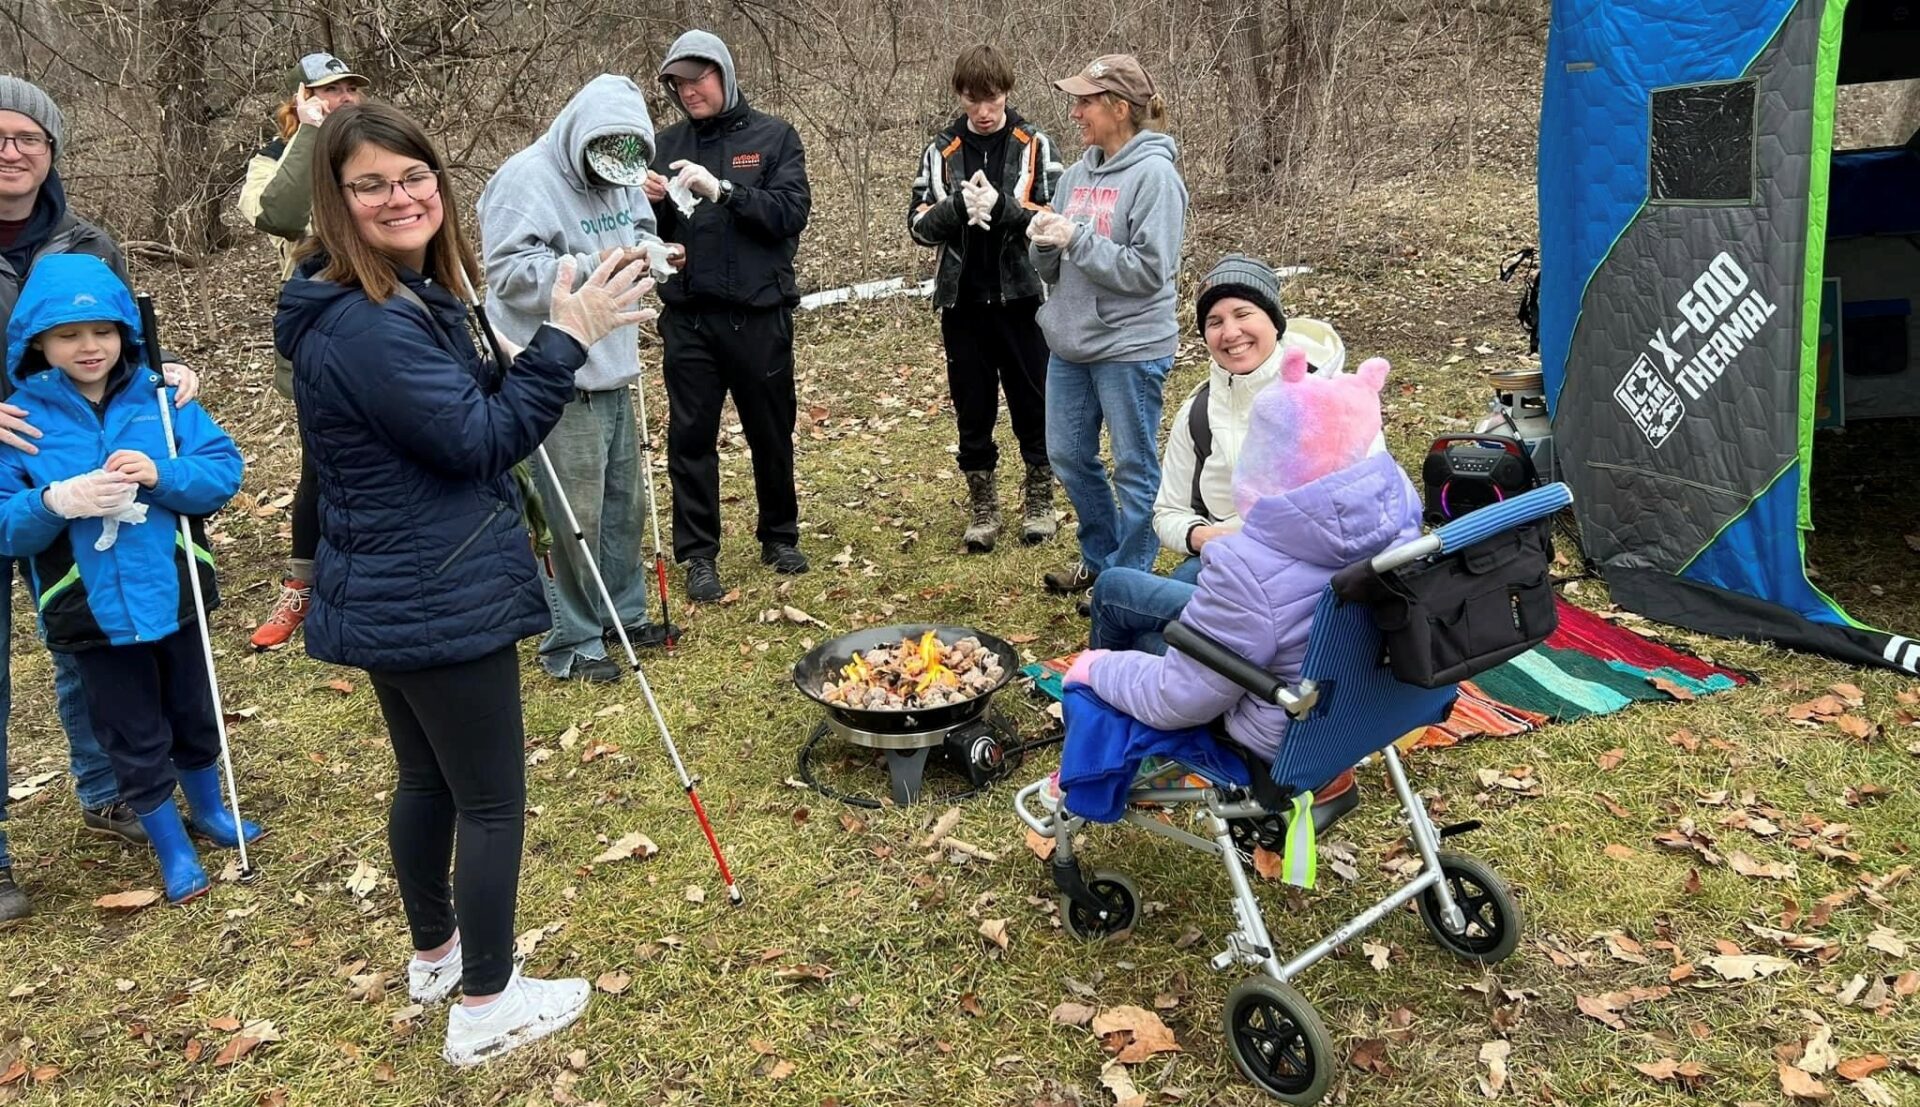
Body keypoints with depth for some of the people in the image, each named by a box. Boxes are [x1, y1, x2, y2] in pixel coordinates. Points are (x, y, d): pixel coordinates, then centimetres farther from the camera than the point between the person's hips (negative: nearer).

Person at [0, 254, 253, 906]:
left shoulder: (158, 398, -3)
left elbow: (224, 470, -9)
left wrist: (161, 475, -26)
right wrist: (55, 501, -29)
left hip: (173, 595, 2)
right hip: (93, 613, -2)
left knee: (194, 718, 22)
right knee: (135, 741, 12)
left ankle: (209, 812, 47)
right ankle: (172, 849, 31)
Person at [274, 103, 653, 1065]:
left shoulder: (402, 296, 8)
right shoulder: (369, 325, -24)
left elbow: (464, 409, 14)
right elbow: (482, 442, -23)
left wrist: (550, 339, 4)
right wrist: (566, 339, -22)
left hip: (393, 597, 10)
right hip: (438, 602, -10)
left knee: (427, 778, 24)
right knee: (493, 798, 4)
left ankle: (435, 952, 43)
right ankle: (485, 1005, 18)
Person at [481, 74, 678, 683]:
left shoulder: (619, 178, 10)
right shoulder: (526, 179, -14)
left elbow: (641, 233, 22)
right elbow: (511, 274, -19)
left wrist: (645, 249, -2)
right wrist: (594, 265, -27)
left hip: (612, 372, 9)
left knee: (625, 499, 17)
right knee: (575, 516, -5)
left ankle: (624, 611, 34)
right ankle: (571, 643, 9)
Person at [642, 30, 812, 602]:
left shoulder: (773, 136, 1)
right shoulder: (668, 144, 9)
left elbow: (793, 212, -11)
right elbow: (652, 232, 12)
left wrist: (722, 191, -21)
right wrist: (652, 202, -10)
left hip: (759, 313, -2)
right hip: (688, 317, 2)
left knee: (771, 432, 11)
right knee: (690, 437, 2)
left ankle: (780, 537, 28)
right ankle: (698, 555, 11)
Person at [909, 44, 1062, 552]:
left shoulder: (1035, 144, 0)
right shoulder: (940, 151, 6)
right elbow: (919, 225, 2)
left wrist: (1001, 205, -21)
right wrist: (959, 205, -17)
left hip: (1022, 297, -2)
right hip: (963, 301, 2)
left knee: (1032, 405, 7)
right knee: (972, 410, 9)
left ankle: (1040, 501, 22)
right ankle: (981, 506, 21)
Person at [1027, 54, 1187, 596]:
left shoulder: (1155, 175, -13)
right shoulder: (1078, 174, 8)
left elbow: (1149, 270, -20)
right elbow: (1054, 270, 13)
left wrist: (1077, 238, -20)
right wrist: (1045, 242, -9)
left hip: (1130, 347, -8)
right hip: (1070, 342, 8)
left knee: (1134, 468, 5)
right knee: (1068, 455, 16)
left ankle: (1128, 577, 19)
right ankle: (1100, 555, 36)